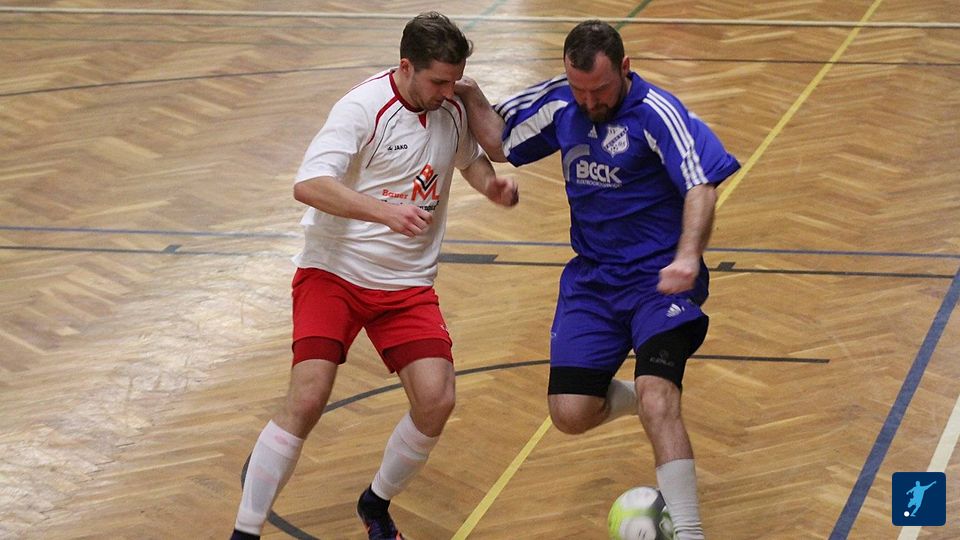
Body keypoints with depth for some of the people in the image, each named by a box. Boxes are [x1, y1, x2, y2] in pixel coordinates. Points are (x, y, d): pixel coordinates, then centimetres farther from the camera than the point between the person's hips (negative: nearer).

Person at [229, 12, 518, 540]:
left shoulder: (452, 108, 3)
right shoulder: (364, 107, -17)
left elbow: (470, 157, 27)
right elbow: (308, 185, -28)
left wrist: (493, 184, 3)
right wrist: (385, 211, -41)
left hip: (408, 284, 5)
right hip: (334, 272, -5)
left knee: (436, 399, -12)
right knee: (306, 400, -18)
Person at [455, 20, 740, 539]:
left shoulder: (657, 112, -17)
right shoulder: (558, 102, 1)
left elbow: (701, 188, -26)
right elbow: (499, 142, 17)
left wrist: (687, 255, -42)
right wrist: (470, 95, -1)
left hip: (659, 278, -5)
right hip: (592, 278, 6)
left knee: (656, 399, -25)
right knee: (570, 414, -4)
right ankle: (647, 398, 29)